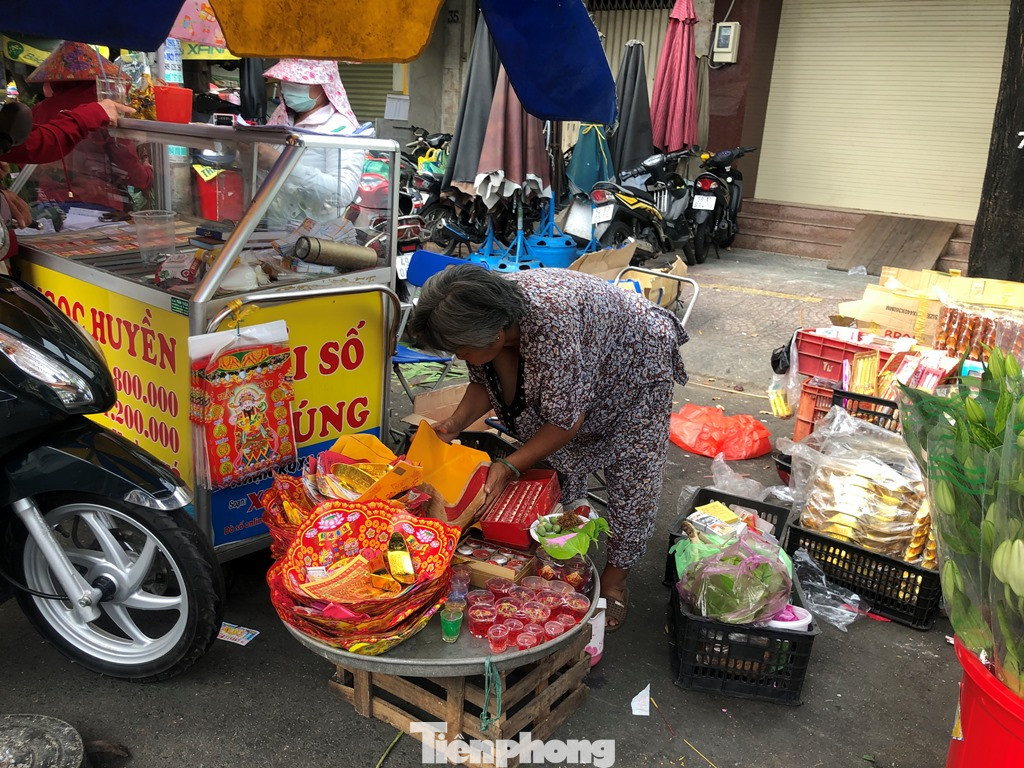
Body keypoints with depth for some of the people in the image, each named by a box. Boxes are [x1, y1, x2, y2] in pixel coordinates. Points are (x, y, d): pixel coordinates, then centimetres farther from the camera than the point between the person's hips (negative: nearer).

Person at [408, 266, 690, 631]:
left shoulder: (550, 323, -45)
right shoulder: (489, 312, -22)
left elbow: (566, 420, -36)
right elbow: (484, 381, -5)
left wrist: (509, 466, -36)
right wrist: (456, 422, -22)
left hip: (636, 369, -7)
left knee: (630, 479, -2)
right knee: (563, 467, 11)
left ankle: (616, 576, 18)